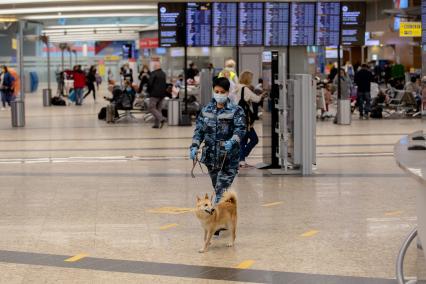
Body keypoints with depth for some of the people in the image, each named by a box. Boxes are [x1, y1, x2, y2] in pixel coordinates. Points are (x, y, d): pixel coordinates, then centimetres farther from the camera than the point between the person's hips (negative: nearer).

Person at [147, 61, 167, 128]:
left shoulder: (154, 73, -12)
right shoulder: (163, 74, 12)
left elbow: (150, 83, -14)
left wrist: (149, 91, 1)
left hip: (155, 93, -7)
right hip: (162, 94, 7)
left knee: (152, 108, -3)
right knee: (158, 109, 10)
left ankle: (161, 118, -20)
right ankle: (157, 124, 7)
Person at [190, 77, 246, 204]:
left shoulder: (236, 111, -2)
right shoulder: (206, 110, 10)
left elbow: (240, 130, -12)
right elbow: (199, 130, 12)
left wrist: (232, 142, -30)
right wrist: (194, 146, -2)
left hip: (229, 157, -4)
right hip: (211, 156, 4)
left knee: (222, 191, -12)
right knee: (216, 188, 11)